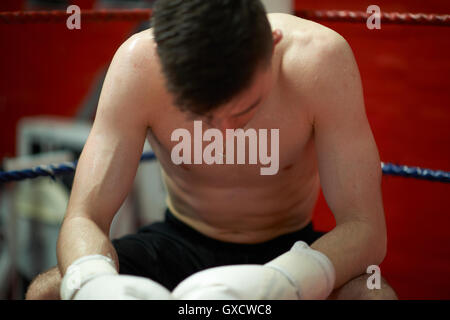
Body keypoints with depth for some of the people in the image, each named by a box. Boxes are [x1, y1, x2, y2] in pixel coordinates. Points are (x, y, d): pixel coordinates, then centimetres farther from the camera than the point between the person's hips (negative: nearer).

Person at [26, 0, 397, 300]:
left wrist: (278, 283, -48)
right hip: (180, 246, 2)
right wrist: (92, 283, -47)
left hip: (289, 252, -2)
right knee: (45, 293, -21)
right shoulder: (138, 63, -24)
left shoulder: (319, 59, -27)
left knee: (375, 297, -33)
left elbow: (365, 228, -27)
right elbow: (82, 218, -23)